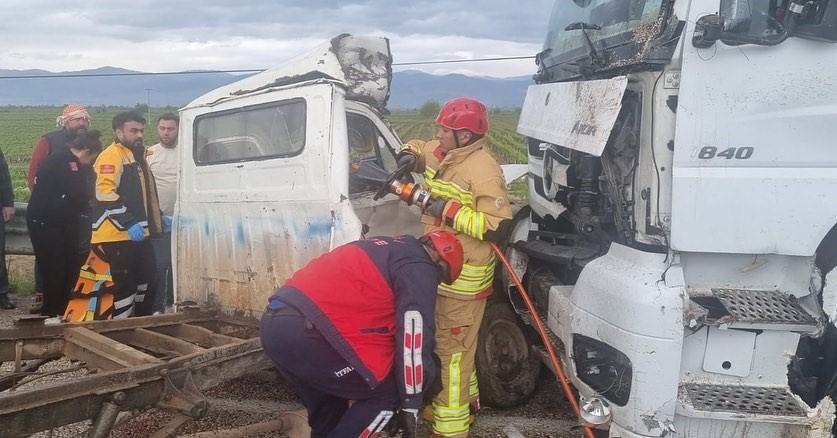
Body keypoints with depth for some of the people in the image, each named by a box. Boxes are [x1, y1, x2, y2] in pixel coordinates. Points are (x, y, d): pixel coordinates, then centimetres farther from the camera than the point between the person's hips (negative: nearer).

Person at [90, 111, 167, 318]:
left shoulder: (138, 156, 20)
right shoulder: (110, 156, -11)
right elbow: (106, 194, -22)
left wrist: (159, 217, 23)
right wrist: (129, 223, -27)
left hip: (140, 234, 9)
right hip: (118, 235, -9)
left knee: (147, 282, 14)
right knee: (124, 285, -4)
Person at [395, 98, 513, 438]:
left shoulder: (483, 171, -21)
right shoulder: (444, 153, 5)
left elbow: (497, 225, -26)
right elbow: (417, 148, 25)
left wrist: (450, 211, -26)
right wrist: (410, 157, 1)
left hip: (463, 279, -10)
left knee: (451, 350, -4)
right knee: (450, 343, 23)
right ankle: (467, 400, 42)